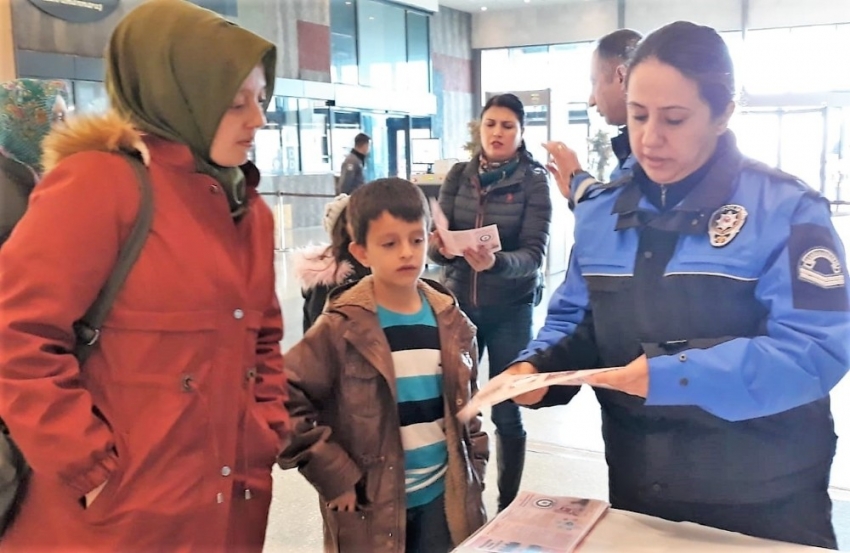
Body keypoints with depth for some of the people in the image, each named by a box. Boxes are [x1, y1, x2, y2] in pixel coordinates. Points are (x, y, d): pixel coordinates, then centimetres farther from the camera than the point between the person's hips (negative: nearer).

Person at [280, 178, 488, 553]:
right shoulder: (343, 328, -13)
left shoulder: (451, 323, 1)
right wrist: (334, 476, -16)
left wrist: (474, 475, 9)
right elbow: (284, 401, -16)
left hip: (443, 499, 4)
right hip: (373, 509, -3)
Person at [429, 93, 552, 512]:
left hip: (510, 310, -2)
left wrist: (495, 262, -36)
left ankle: (508, 506, 22)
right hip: (459, 304, 2)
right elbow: (436, 240, -3)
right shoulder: (458, 175, 2)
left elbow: (533, 254, -16)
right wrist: (442, 248, -27)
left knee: (506, 412, 5)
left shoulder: (534, 181, -7)